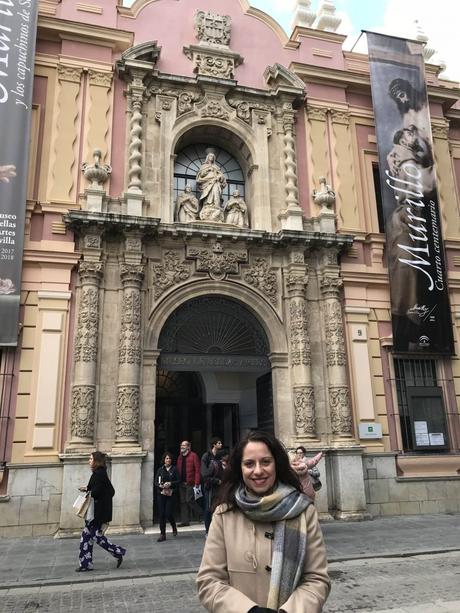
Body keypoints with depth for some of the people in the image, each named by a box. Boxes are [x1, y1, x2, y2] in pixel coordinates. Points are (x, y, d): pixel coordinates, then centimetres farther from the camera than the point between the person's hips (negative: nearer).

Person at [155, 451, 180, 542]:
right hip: (161, 494, 2)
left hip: (171, 494, -2)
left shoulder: (174, 469, 3)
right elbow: (156, 482, 6)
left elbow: (178, 481, -1)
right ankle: (162, 534, 10)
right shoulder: (160, 469, 9)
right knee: (161, 514, 0)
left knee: (168, 514, -6)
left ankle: (174, 527, 24)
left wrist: (170, 483, -16)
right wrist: (160, 485, -13)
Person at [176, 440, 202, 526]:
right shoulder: (180, 457, 16)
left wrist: (196, 483, -17)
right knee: (183, 502, 8)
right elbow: (178, 470, 14)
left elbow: (197, 470, -12)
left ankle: (203, 513, 8)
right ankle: (185, 521, 15)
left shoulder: (193, 456, -7)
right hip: (181, 483, 7)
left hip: (190, 483, -7)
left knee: (189, 500, -11)